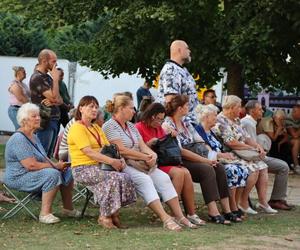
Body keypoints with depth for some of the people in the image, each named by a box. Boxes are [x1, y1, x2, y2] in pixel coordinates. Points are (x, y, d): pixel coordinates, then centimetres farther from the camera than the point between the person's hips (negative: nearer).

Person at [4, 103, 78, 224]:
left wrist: (55, 164, -4)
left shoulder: (34, 137, 15)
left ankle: (68, 208, 11)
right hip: (19, 178, -10)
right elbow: (31, 165, -27)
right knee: (52, 174, -31)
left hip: (36, 173, 10)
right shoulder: (18, 139, -20)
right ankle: (45, 214, -30)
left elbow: (44, 159, 17)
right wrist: (55, 166, -20)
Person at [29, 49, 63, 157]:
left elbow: (60, 100, 16)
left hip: (54, 120, 9)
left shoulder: (48, 77, 17)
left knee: (49, 155, 12)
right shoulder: (37, 78, -12)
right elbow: (54, 96, -20)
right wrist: (56, 79, -10)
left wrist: (53, 101, -7)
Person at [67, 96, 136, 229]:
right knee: (115, 178, -28)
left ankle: (113, 213, -9)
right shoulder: (77, 128, -6)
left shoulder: (96, 127, 23)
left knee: (126, 177, -18)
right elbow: (88, 152, -17)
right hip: (83, 169, -8)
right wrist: (111, 161, -23)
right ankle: (105, 217, -17)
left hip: (99, 167, 8)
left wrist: (119, 159, -8)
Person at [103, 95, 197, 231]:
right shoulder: (110, 126, -6)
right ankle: (166, 219, -40)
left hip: (139, 164, 8)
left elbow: (142, 145, 14)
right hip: (122, 166, -8)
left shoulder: (131, 126, 22)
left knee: (163, 177, -13)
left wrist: (152, 154, -10)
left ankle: (179, 216, -18)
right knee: (144, 179, -32)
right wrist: (145, 157, -13)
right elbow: (121, 150, -15)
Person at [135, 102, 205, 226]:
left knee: (186, 172, -20)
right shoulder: (139, 127, -1)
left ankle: (191, 213, -22)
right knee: (178, 173, -28)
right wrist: (149, 144, -19)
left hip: (163, 161, 8)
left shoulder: (159, 128, 22)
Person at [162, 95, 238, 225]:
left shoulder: (186, 124, 16)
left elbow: (201, 142, 14)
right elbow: (180, 151, -19)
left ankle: (227, 210, -17)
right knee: (207, 170, -28)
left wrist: (211, 157, -7)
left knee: (219, 168, -13)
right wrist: (205, 160, -19)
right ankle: (213, 213, -30)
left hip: (193, 160, 8)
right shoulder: (168, 125, -11)